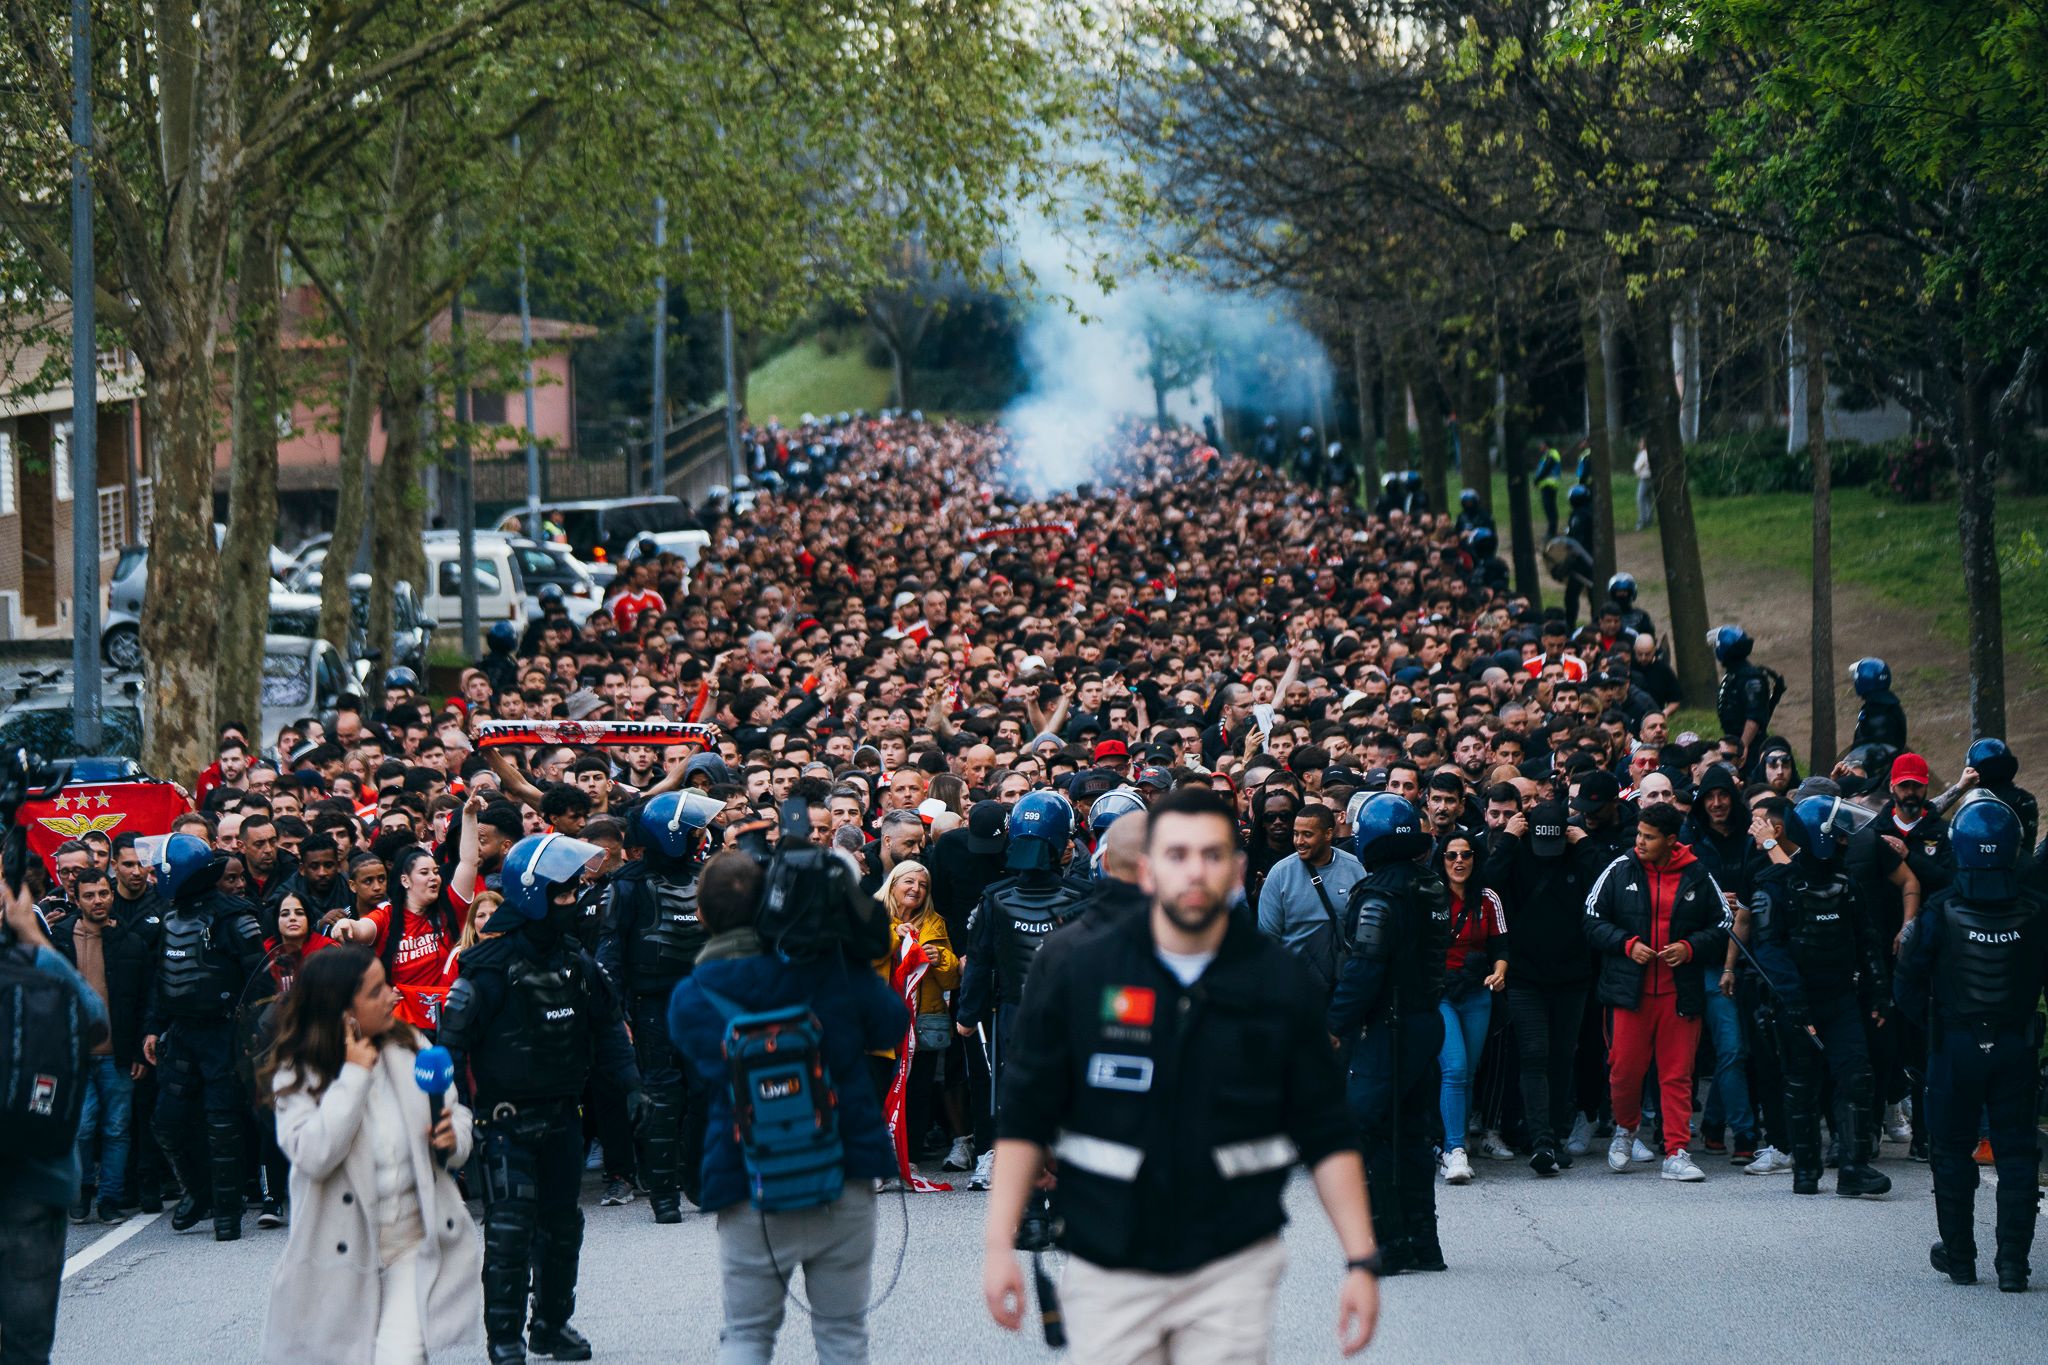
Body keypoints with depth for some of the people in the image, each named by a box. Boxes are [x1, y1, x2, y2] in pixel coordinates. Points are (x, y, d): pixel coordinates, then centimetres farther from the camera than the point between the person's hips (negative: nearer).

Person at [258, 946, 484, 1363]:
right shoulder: (296, 1075, -9)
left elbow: (456, 1112, 12)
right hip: (343, 1248, -1)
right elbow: (313, 1157, -24)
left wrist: (454, 1141, -11)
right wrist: (354, 1075, -21)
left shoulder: (410, 1047, 1)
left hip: (419, 1237, 1)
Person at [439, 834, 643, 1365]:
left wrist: (630, 1082, 9)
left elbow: (607, 1023, 17)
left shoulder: (574, 960, 6)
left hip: (562, 1115, 7)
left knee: (562, 1224, 13)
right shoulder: (494, 963, -15)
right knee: (510, 1228, -9)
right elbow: (453, 1036, -15)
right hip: (508, 1117, -7)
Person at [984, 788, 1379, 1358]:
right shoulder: (1075, 968, -1)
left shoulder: (1281, 982, 1)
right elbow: (1025, 1118, 3)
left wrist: (1361, 1261, -1)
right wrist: (999, 1244, -3)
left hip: (1232, 1265, 0)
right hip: (1106, 1267, 0)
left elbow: (1326, 1137, 5)